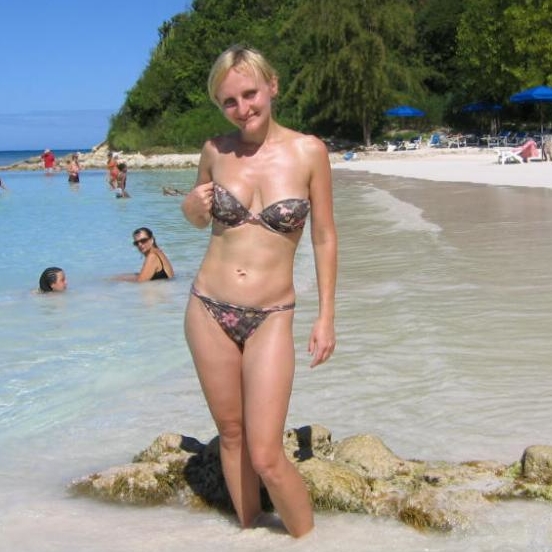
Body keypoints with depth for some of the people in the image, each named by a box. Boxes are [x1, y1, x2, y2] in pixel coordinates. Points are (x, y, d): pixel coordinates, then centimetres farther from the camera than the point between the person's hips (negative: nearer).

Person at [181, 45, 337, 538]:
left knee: (266, 456, -7)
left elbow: (324, 238, 0)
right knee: (231, 436, 14)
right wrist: (193, 207, -6)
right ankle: (250, 533, 32)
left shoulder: (308, 151, -6)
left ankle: (309, 540, 15)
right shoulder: (216, 151, 1)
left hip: (270, 318, -3)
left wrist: (326, 317, -2)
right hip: (209, 311, 3)